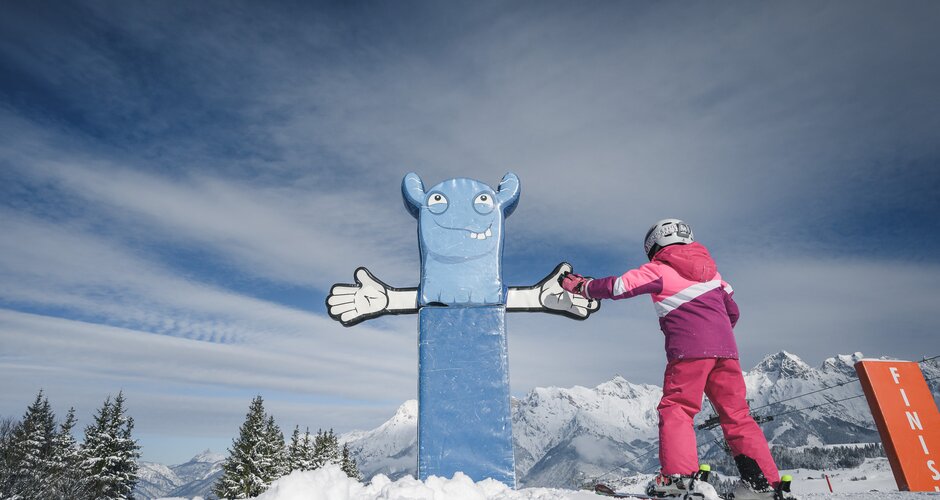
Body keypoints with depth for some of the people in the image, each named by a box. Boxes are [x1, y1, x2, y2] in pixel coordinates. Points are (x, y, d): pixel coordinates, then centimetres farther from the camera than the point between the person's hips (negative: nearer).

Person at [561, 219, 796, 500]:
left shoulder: (659, 269, 5)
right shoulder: (709, 269, 23)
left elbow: (619, 286, -3)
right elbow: (733, 311, 27)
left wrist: (581, 287, 10)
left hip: (689, 350, -6)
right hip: (726, 349, 6)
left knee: (675, 409, -2)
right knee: (736, 414, 10)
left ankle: (679, 474, -14)